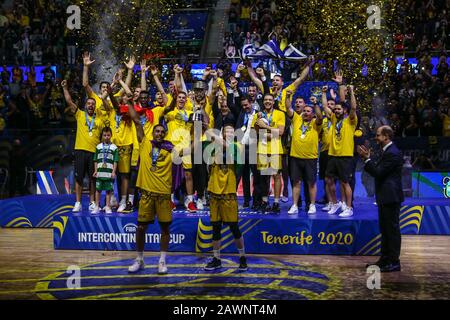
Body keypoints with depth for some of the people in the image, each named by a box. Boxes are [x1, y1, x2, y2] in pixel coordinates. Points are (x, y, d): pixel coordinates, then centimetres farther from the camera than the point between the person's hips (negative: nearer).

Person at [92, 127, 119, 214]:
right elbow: (95, 160, 9)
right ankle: (97, 206, 13)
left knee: (108, 190, 4)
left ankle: (107, 207, 14)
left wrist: (113, 172, -5)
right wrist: (95, 170, 3)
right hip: (99, 172, 1)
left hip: (109, 173, -1)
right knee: (98, 189, 4)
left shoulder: (114, 147, 3)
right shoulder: (99, 146, 7)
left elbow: (115, 161, 1)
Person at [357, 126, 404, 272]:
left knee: (392, 229, -3)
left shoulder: (392, 153, -17)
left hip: (391, 197, -11)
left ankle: (394, 262, 3)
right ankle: (385, 259, 24)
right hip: (385, 197, 11)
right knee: (385, 230, 16)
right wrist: (367, 159, 8)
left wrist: (367, 159, -14)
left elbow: (379, 172, -20)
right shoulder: (388, 151, 16)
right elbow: (377, 171, 15)